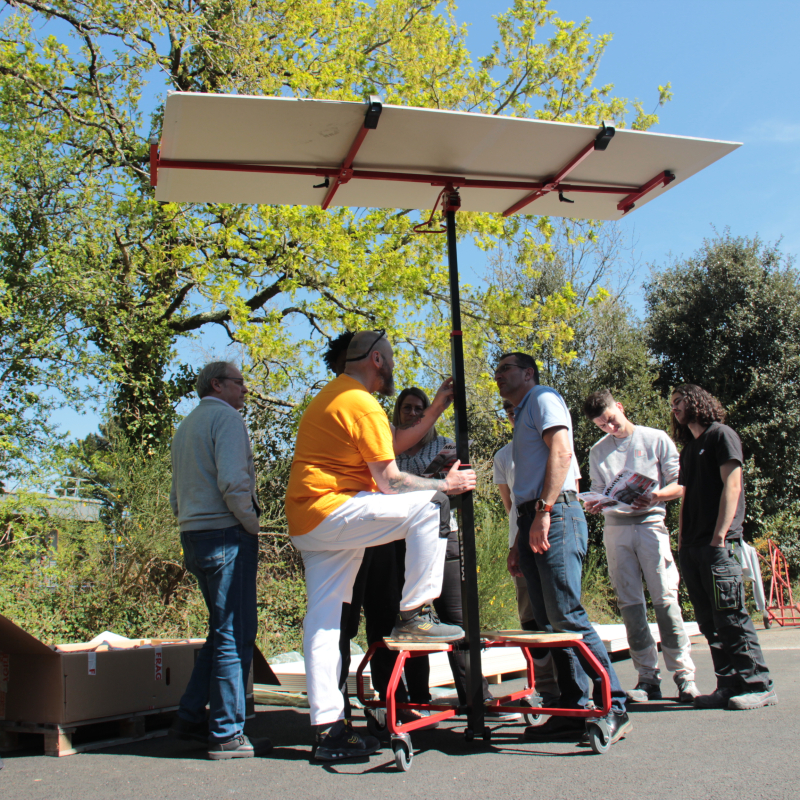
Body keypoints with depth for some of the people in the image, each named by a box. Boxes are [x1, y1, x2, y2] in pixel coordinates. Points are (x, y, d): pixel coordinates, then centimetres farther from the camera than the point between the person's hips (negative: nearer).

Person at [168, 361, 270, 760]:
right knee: (235, 634, -4)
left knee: (222, 630, 18)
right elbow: (233, 482, -20)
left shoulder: (186, 425, 21)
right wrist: (251, 523, -9)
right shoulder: (225, 417, -7)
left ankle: (190, 717, 21)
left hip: (194, 536, 9)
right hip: (226, 535, -9)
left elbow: (177, 496, 22)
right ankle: (227, 735, 0)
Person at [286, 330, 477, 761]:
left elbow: (392, 447, 25)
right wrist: (446, 484, -2)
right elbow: (390, 480, -14)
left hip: (307, 525, 10)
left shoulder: (329, 397, 22)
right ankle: (414, 615, -10)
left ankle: (329, 729, 11)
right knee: (430, 506, -15)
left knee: (322, 622, 8)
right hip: (330, 512, -10)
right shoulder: (362, 406, -11)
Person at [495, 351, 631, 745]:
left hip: (556, 516, -9)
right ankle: (573, 711, 9)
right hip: (534, 521, 9)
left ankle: (613, 708, -8)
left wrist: (543, 512, -21)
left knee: (567, 615, -14)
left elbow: (561, 451, -13)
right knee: (549, 621, 5)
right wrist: (519, 543, 24)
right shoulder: (521, 416, 29)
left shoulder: (544, 398, 3)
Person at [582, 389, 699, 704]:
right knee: (630, 604, 1)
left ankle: (684, 675, -3)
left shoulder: (656, 439, 6)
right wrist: (594, 504, -4)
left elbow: (680, 485, 4)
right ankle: (647, 678, 6)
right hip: (615, 527, 3)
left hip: (650, 522, -3)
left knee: (665, 599, -9)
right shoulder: (598, 452, 16)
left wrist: (656, 496, -15)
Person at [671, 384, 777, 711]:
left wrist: (719, 536, -16)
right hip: (692, 547, 8)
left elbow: (731, 485, -9)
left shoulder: (720, 434, 1)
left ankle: (757, 684, -2)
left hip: (717, 544, -8)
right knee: (710, 622, 6)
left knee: (731, 616, -9)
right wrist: (681, 543, 12)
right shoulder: (688, 448, 24)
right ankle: (730, 686, 11)